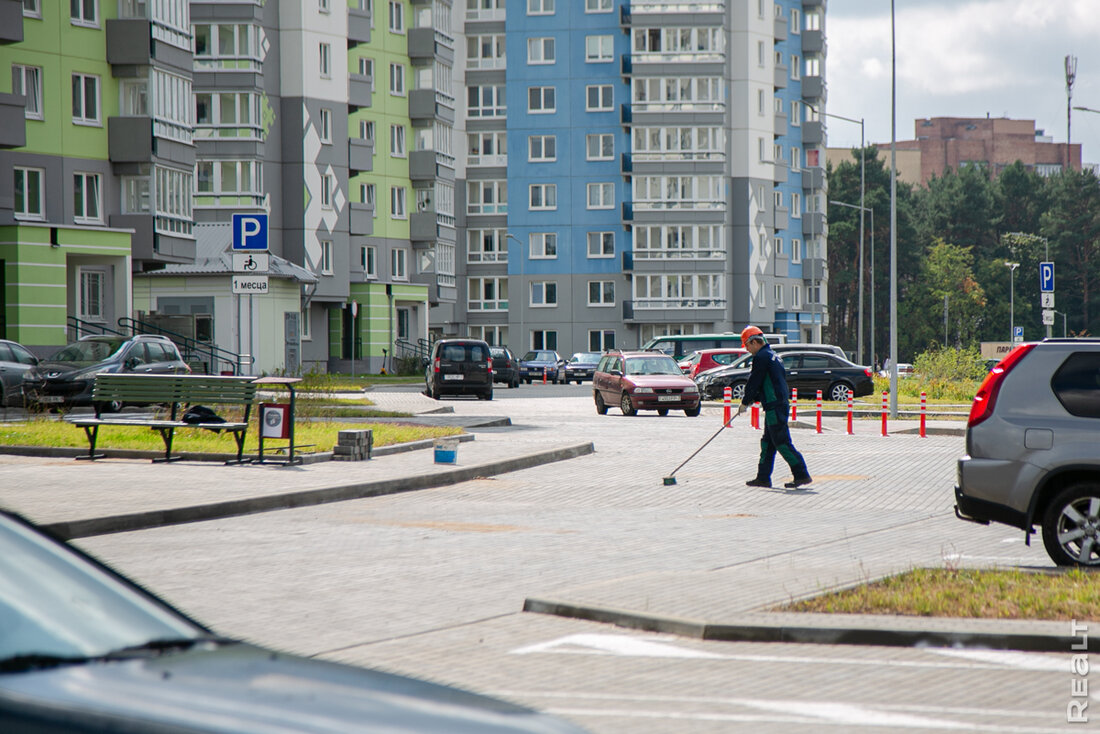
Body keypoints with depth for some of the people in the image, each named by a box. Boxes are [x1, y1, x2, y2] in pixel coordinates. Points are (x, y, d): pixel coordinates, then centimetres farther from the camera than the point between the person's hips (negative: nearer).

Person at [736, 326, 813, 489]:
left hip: (774, 407, -10)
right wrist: (754, 399, 21)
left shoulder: (761, 357, -12)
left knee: (782, 442, -9)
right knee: (768, 442, 13)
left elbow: (754, 382, -11)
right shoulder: (773, 355, 19)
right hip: (780, 404, 10)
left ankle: (802, 475, -11)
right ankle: (763, 477, 17)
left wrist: (745, 402, 1)